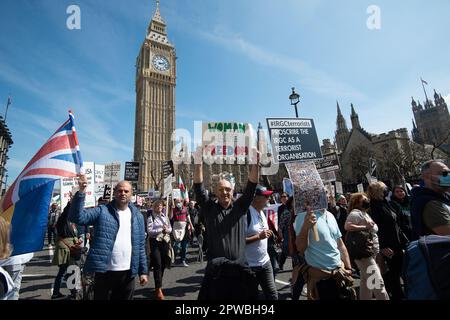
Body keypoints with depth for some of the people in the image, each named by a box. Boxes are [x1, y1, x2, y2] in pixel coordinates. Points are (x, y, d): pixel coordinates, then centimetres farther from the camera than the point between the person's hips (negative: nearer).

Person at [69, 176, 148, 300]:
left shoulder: (137, 216, 4)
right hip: (105, 272, -2)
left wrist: (143, 271, 6)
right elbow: (77, 217, -21)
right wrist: (81, 192, -31)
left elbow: (140, 246, 7)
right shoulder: (102, 211, -5)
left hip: (128, 273, 3)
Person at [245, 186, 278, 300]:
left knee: (272, 294, 16)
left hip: (265, 261, 7)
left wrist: (267, 234, 4)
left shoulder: (261, 212, 6)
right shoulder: (246, 213, -23)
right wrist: (259, 236, -25)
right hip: (250, 265, -7)